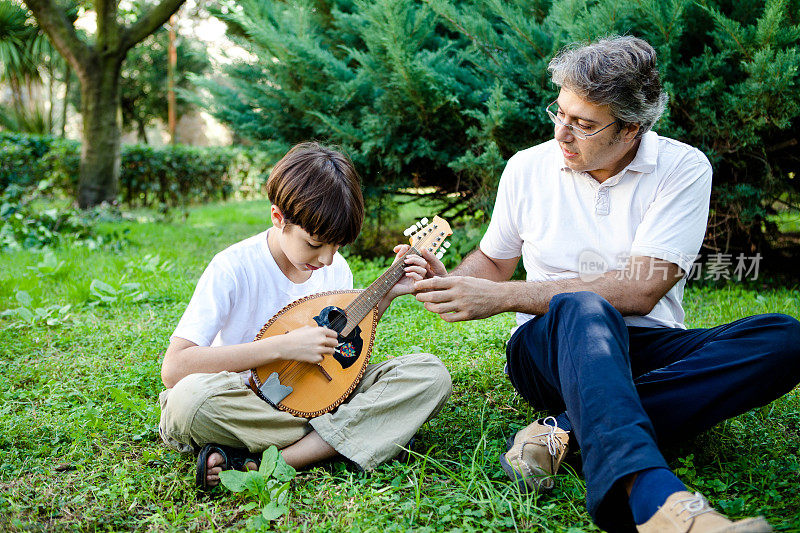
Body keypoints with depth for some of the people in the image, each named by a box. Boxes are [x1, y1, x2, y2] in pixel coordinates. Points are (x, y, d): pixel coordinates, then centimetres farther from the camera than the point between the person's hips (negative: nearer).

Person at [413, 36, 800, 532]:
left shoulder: (683, 169, -5)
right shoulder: (527, 167, 5)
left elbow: (640, 290, -15)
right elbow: (493, 261, 19)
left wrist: (502, 297, -18)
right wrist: (448, 280, -6)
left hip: (648, 350, 1)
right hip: (549, 344, 0)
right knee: (582, 309, -36)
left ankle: (566, 429, -34)